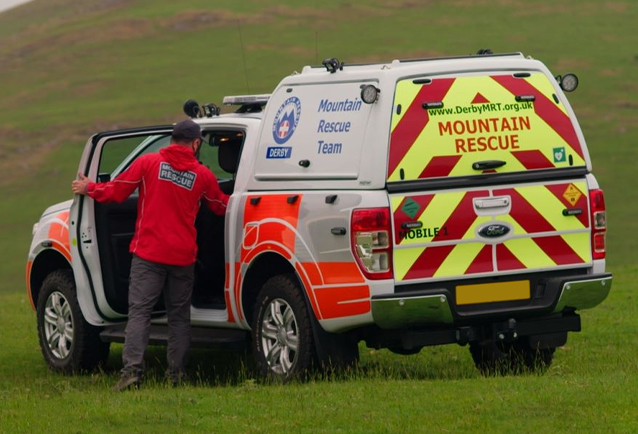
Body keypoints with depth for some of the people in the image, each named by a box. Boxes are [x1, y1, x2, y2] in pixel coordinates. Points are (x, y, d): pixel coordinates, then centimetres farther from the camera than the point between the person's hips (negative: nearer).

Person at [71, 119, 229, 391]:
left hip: (148, 253, -2)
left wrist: (89, 189, 18)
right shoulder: (203, 175, 4)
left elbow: (117, 191, 0)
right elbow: (221, 207, 20)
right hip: (183, 256, 2)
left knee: (139, 310, -4)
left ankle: (132, 370, -16)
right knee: (179, 315, 12)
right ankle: (177, 372, 11)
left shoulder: (149, 163, -2)